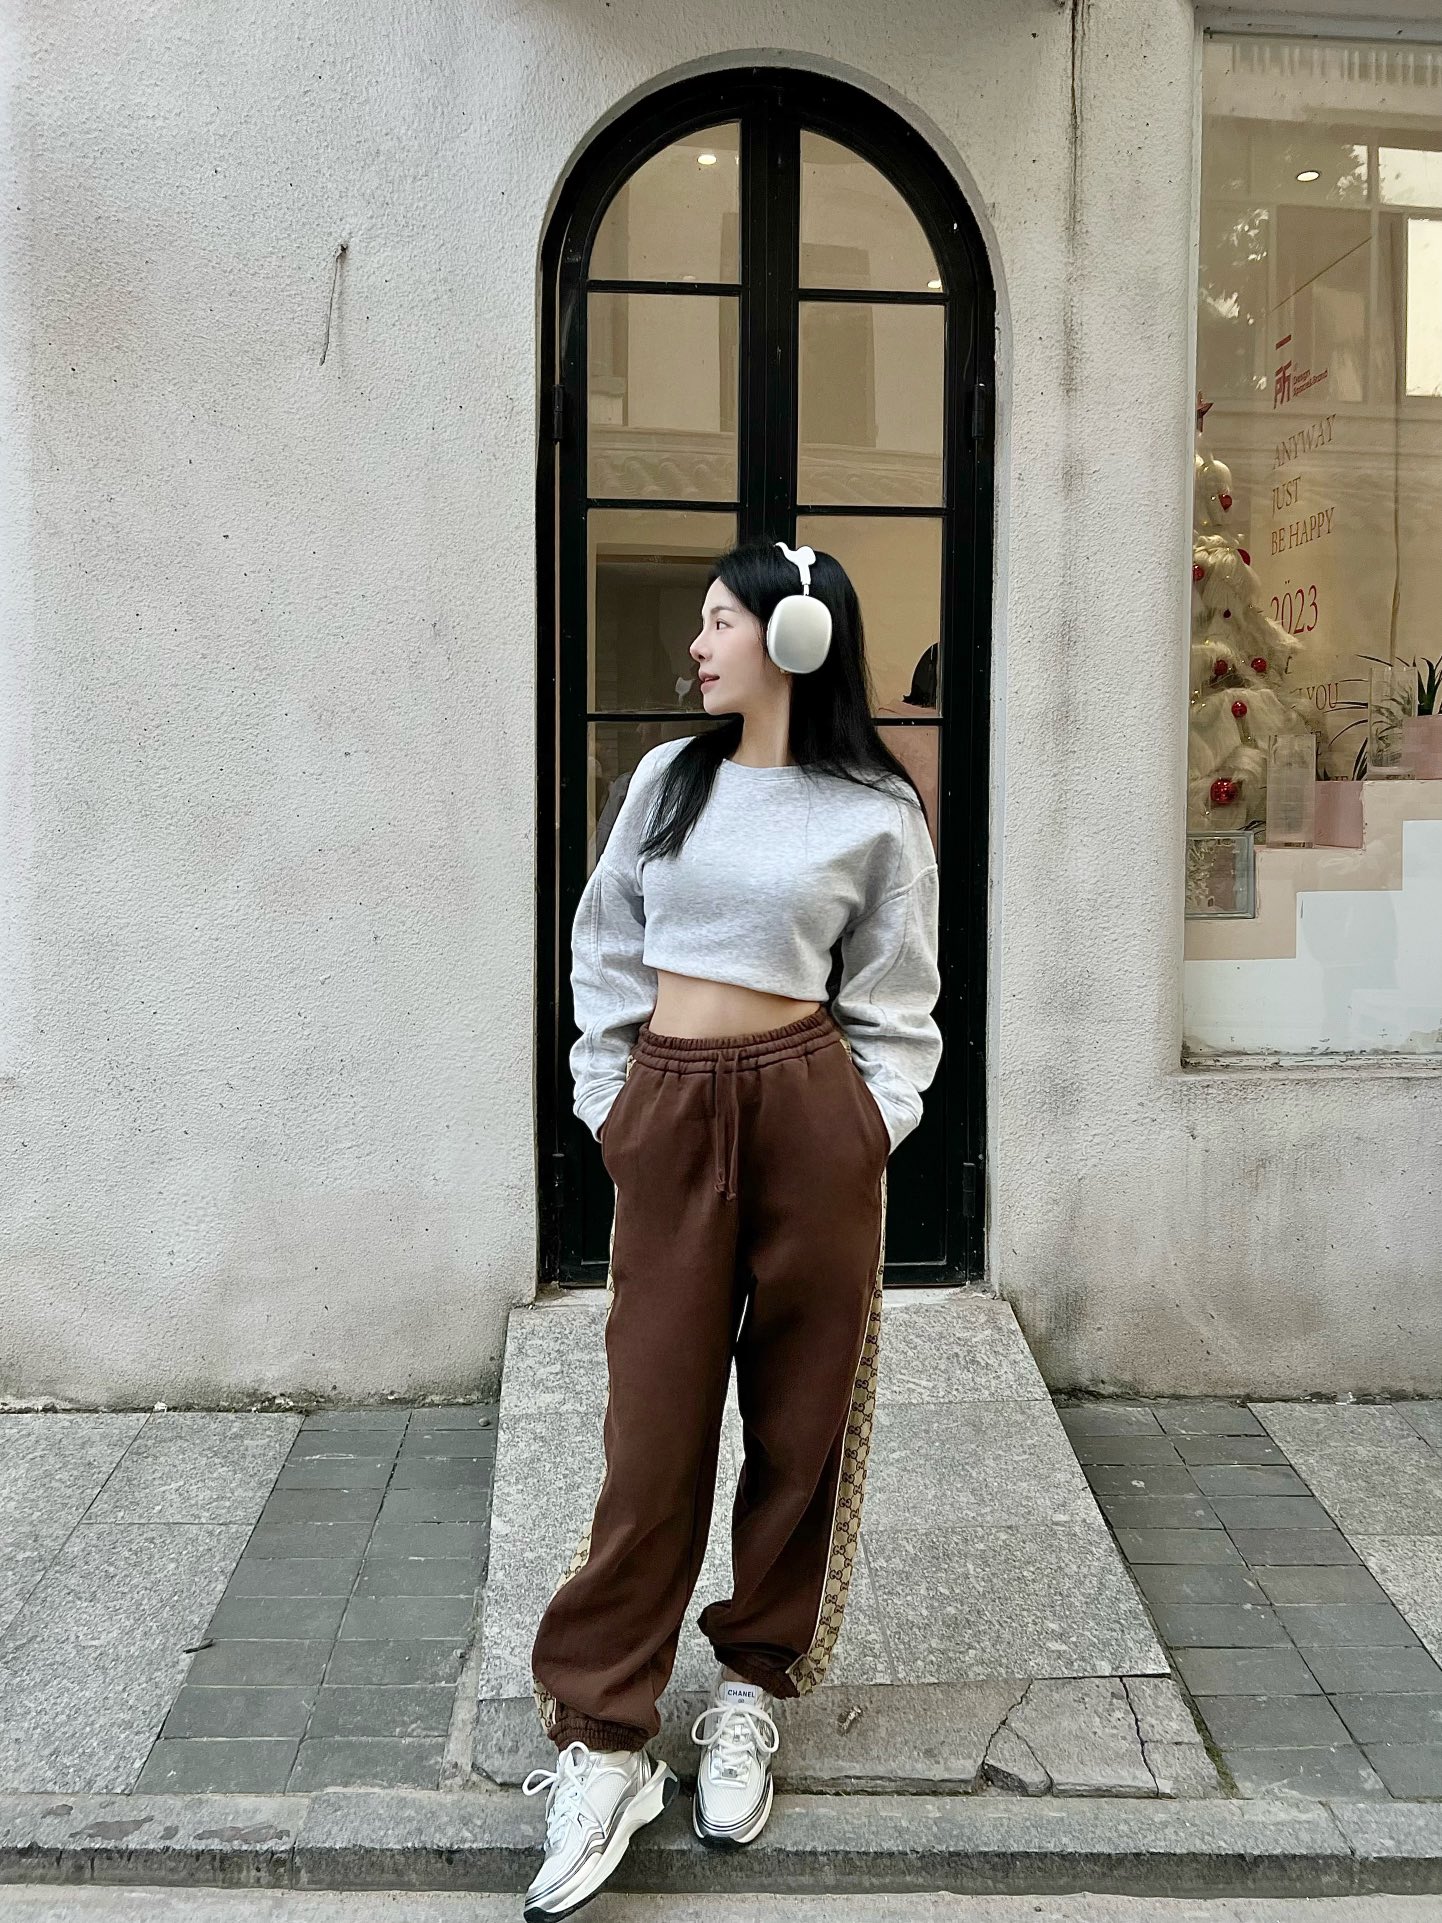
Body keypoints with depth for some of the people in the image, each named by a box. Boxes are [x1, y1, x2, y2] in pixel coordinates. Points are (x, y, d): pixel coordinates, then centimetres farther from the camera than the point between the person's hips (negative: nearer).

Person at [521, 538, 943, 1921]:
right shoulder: (667, 779, 9)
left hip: (808, 1110, -1)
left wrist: (871, 1123, -5)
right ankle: (602, 1742, 9)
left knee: (798, 1413, 7)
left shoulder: (876, 813, 1)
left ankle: (752, 1684, 27)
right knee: (656, 1424, 2)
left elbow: (897, 1001, 6)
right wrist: (607, 1101, 7)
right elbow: (606, 951, 14)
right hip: (669, 1113, 2)